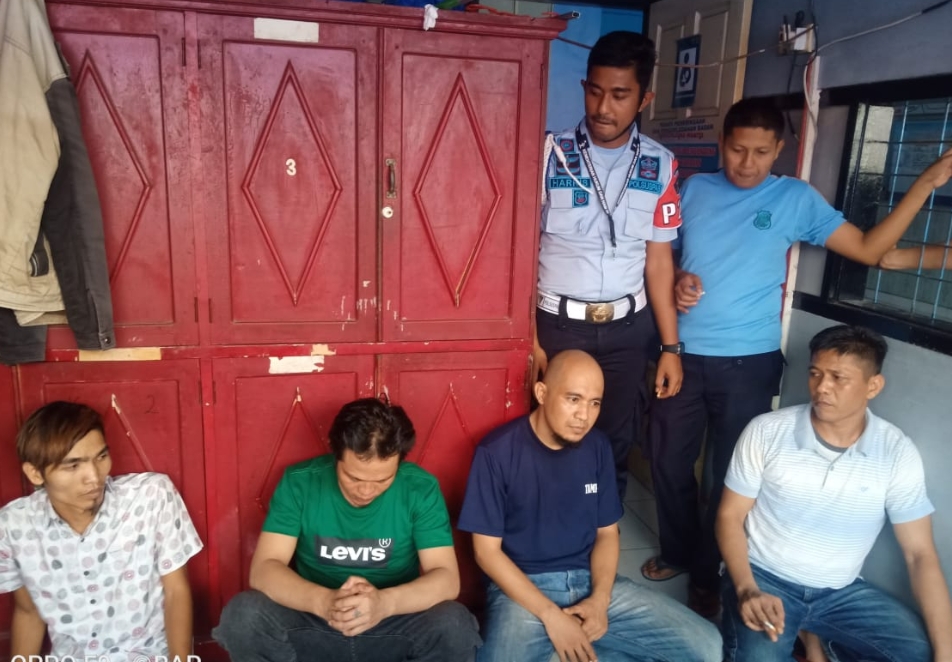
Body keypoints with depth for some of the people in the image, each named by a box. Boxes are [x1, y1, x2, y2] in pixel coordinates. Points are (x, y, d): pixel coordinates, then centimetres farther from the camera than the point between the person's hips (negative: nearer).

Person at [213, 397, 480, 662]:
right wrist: (323, 601, -36)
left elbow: (447, 578, -16)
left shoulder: (420, 488, -13)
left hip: (394, 626, 0)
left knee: (456, 627, -29)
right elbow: (263, 569, -16)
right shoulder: (299, 482, -12)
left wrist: (385, 602, -36)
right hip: (312, 623, 1)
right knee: (241, 616, -26)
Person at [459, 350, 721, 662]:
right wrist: (550, 615, -17)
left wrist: (600, 599, -9)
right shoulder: (497, 451, -13)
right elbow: (487, 550, -10)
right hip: (522, 589, -5)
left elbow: (607, 533, 9)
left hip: (590, 579, 5)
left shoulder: (597, 446, 2)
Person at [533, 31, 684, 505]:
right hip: (558, 324, -2)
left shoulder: (660, 166, 0)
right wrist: (527, 337, -11)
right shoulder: (549, 155, -8)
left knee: (617, 444, 12)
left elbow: (658, 259, 4)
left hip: (628, 328, 3)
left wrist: (670, 346, 2)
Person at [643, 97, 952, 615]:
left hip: (748, 362, -2)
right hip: (683, 354, 3)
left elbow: (868, 248, -3)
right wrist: (675, 282, -9)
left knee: (731, 473, 8)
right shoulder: (694, 189, 5)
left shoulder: (796, 199, -1)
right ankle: (678, 551, 37)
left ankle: (707, 575, 28)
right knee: (668, 461, 13)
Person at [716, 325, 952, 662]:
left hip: (842, 591, 3)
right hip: (764, 579, -3)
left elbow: (920, 554, -4)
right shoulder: (766, 432, -12)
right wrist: (746, 590, -21)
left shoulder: (897, 452, -7)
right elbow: (730, 516, -5)